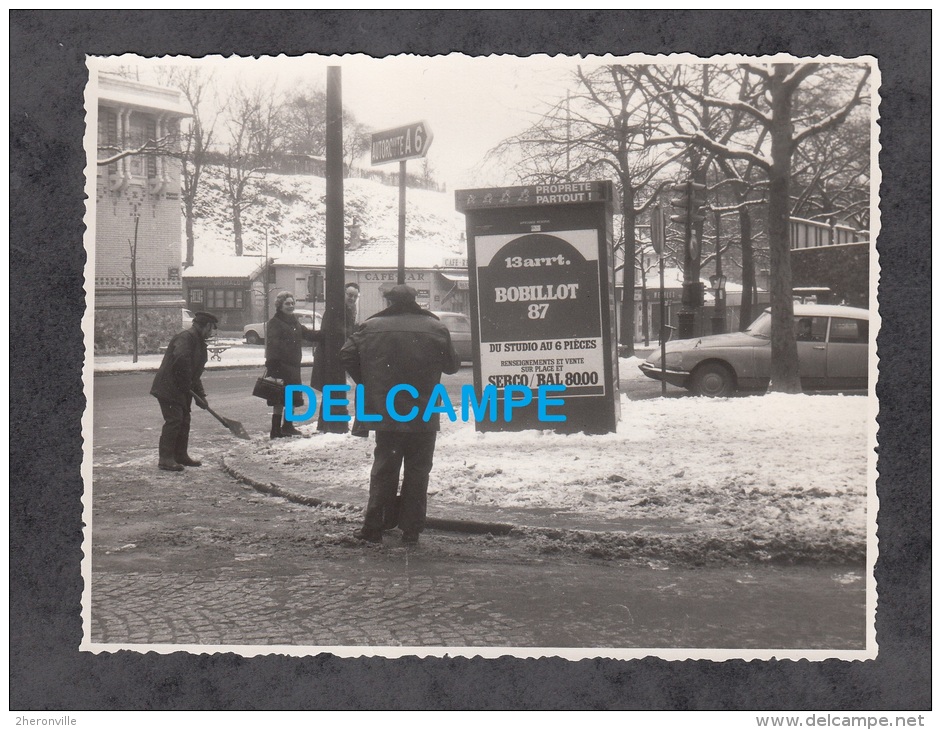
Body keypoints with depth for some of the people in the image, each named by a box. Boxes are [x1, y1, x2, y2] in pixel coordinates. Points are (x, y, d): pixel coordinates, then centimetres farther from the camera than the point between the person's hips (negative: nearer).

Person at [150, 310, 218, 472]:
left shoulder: (199, 342, 18)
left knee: (184, 421, 14)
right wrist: (187, 385, -23)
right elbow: (181, 360, -33)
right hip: (169, 388, -10)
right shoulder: (186, 337, -15)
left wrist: (200, 395, 14)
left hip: (182, 390, 10)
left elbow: (195, 372, 22)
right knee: (173, 420, -11)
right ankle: (165, 459, -7)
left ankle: (181, 455, 24)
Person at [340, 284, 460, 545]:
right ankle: (411, 530, 9)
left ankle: (373, 527, 12)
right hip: (424, 416, 0)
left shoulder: (371, 327, -2)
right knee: (417, 472, 7)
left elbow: (347, 355, -1)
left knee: (383, 469, 11)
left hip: (386, 414, 1)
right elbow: (452, 365, 4)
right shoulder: (436, 328, -3)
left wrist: (367, 384, 10)